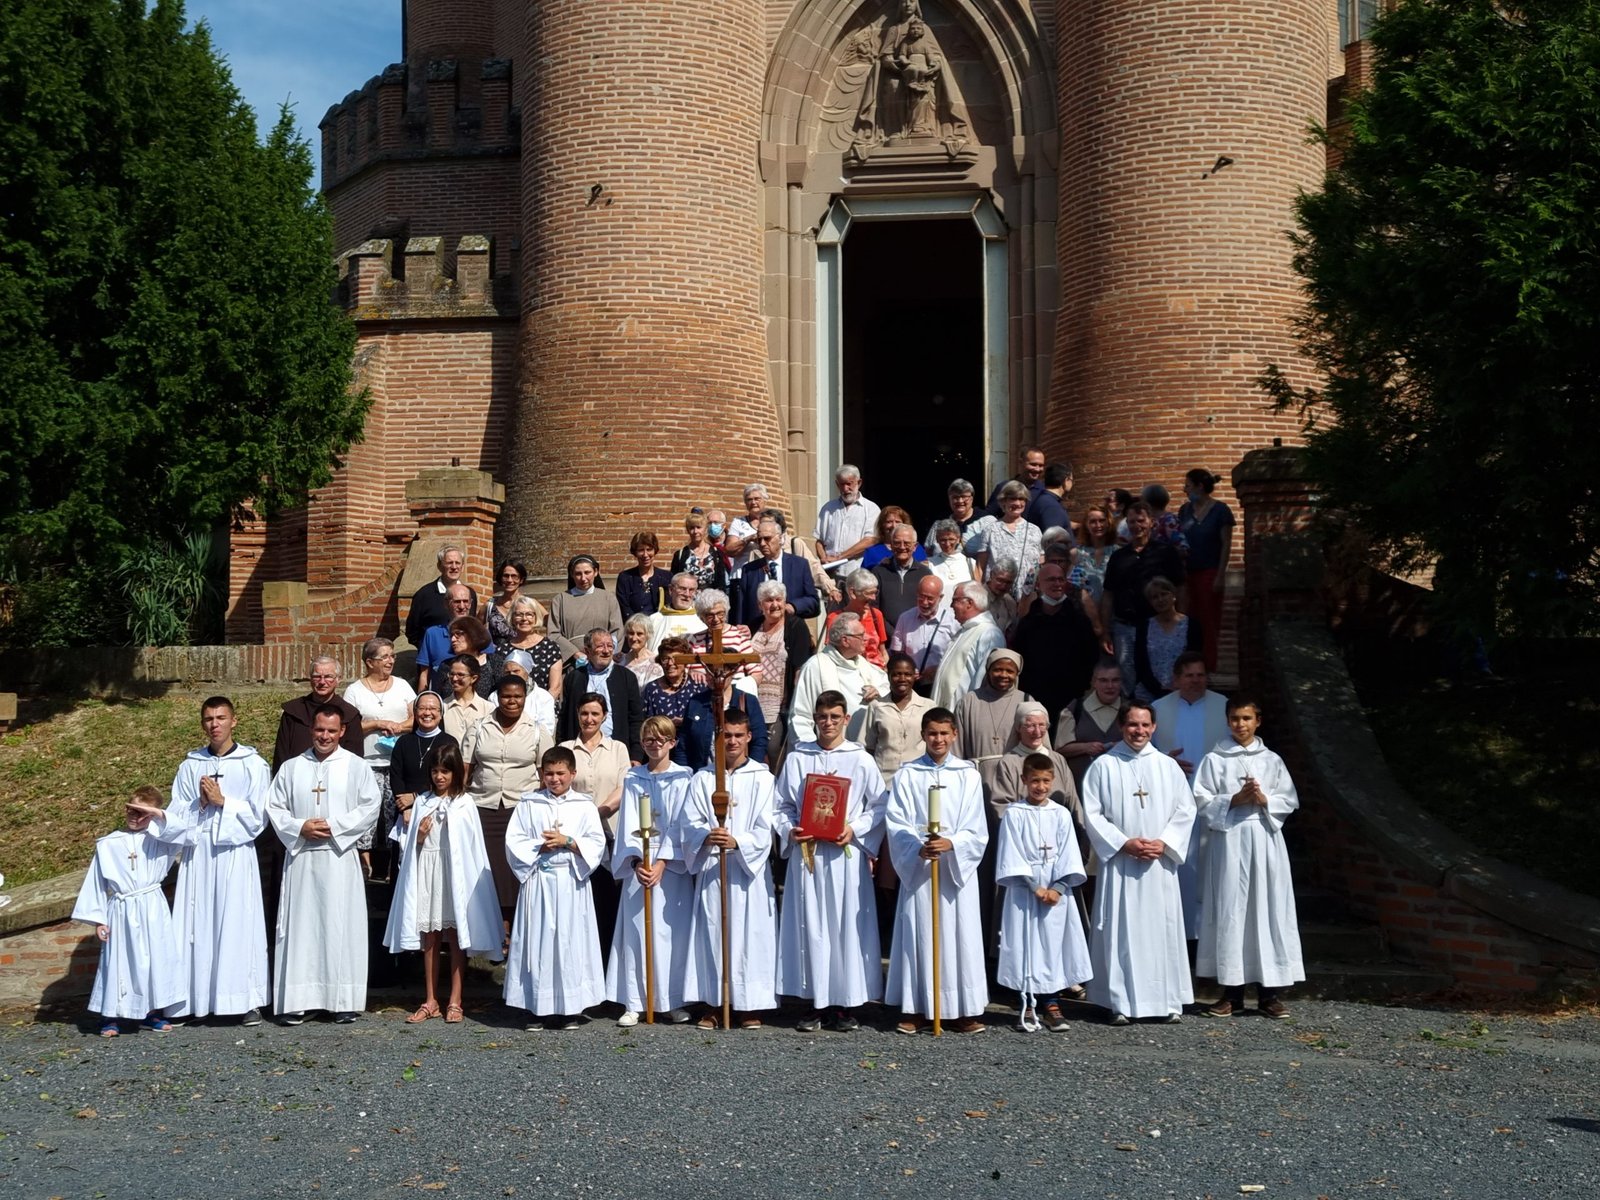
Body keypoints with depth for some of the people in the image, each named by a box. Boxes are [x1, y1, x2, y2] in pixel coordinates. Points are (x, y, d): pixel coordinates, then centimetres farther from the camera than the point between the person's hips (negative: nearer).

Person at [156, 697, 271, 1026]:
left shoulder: (253, 764, 1)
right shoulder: (190, 766, 8)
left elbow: (257, 816, -3)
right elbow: (177, 815, 5)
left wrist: (222, 801, -10)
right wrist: (200, 804, -12)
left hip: (235, 854, -2)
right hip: (198, 853, 2)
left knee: (238, 924, -1)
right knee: (196, 925, 2)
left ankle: (246, 1001, 4)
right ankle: (193, 1001, 8)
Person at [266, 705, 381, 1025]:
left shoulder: (356, 767, 4)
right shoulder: (291, 768, 10)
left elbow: (370, 808, -2)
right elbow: (274, 807, 8)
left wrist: (334, 827, -11)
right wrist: (299, 828, -9)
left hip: (340, 858, -2)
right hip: (300, 857, 2)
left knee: (341, 926, -1)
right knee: (299, 926, 1)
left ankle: (343, 1000, 4)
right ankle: (296, 1001, 6)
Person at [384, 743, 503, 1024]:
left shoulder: (464, 803, -2)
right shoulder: (422, 802, 8)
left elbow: (472, 845, -4)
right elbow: (412, 845, 11)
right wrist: (418, 836, -9)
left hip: (455, 872, -3)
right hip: (426, 872, 3)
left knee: (456, 937, 2)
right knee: (429, 938, 8)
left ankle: (454, 1001, 8)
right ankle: (430, 1001, 16)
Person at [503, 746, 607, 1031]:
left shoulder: (584, 806, 4)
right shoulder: (528, 804, 5)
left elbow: (597, 844, -1)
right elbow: (513, 843, 0)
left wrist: (567, 842, -13)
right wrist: (541, 846, -12)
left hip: (571, 882, 0)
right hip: (538, 882, 1)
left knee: (571, 941, 1)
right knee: (538, 941, 2)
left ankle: (571, 1007, 9)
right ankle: (539, 1007, 10)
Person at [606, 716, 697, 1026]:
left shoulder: (684, 778, 2)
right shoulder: (632, 779, 8)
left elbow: (680, 826, -4)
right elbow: (629, 825, 1)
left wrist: (662, 862, -13)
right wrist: (637, 862, -14)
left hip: (673, 865, -1)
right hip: (639, 864, 2)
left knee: (673, 931, 0)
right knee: (636, 932, 1)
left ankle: (674, 1001, 8)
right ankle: (633, 1003, 5)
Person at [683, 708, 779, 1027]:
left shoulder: (762, 778, 2)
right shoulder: (703, 778, 7)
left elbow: (765, 829, -4)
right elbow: (690, 823, 1)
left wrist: (737, 842, -21)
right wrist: (706, 837, -20)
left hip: (749, 868, -1)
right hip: (711, 869, 2)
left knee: (751, 933, 0)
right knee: (712, 933, 4)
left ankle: (749, 1005, 8)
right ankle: (712, 1003, 12)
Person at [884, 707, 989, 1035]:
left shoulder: (968, 775, 5)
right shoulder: (907, 775, 5)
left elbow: (976, 829, -1)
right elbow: (896, 824, -3)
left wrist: (950, 844, -19)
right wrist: (919, 848, -20)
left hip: (957, 867, 0)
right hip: (917, 868, 0)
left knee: (959, 935, 2)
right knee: (917, 936, 2)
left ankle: (962, 1010, 9)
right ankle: (915, 1009, 10)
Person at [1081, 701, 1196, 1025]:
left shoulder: (1168, 766, 7)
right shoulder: (1103, 766, 0)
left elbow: (1185, 810, 6)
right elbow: (1092, 814, -3)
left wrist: (1164, 842, -7)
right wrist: (1124, 843, -11)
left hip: (1160, 863, 2)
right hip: (1119, 862, -2)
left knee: (1163, 928, 4)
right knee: (1121, 930, -1)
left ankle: (1168, 1001, 12)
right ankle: (1120, 1003, 4)